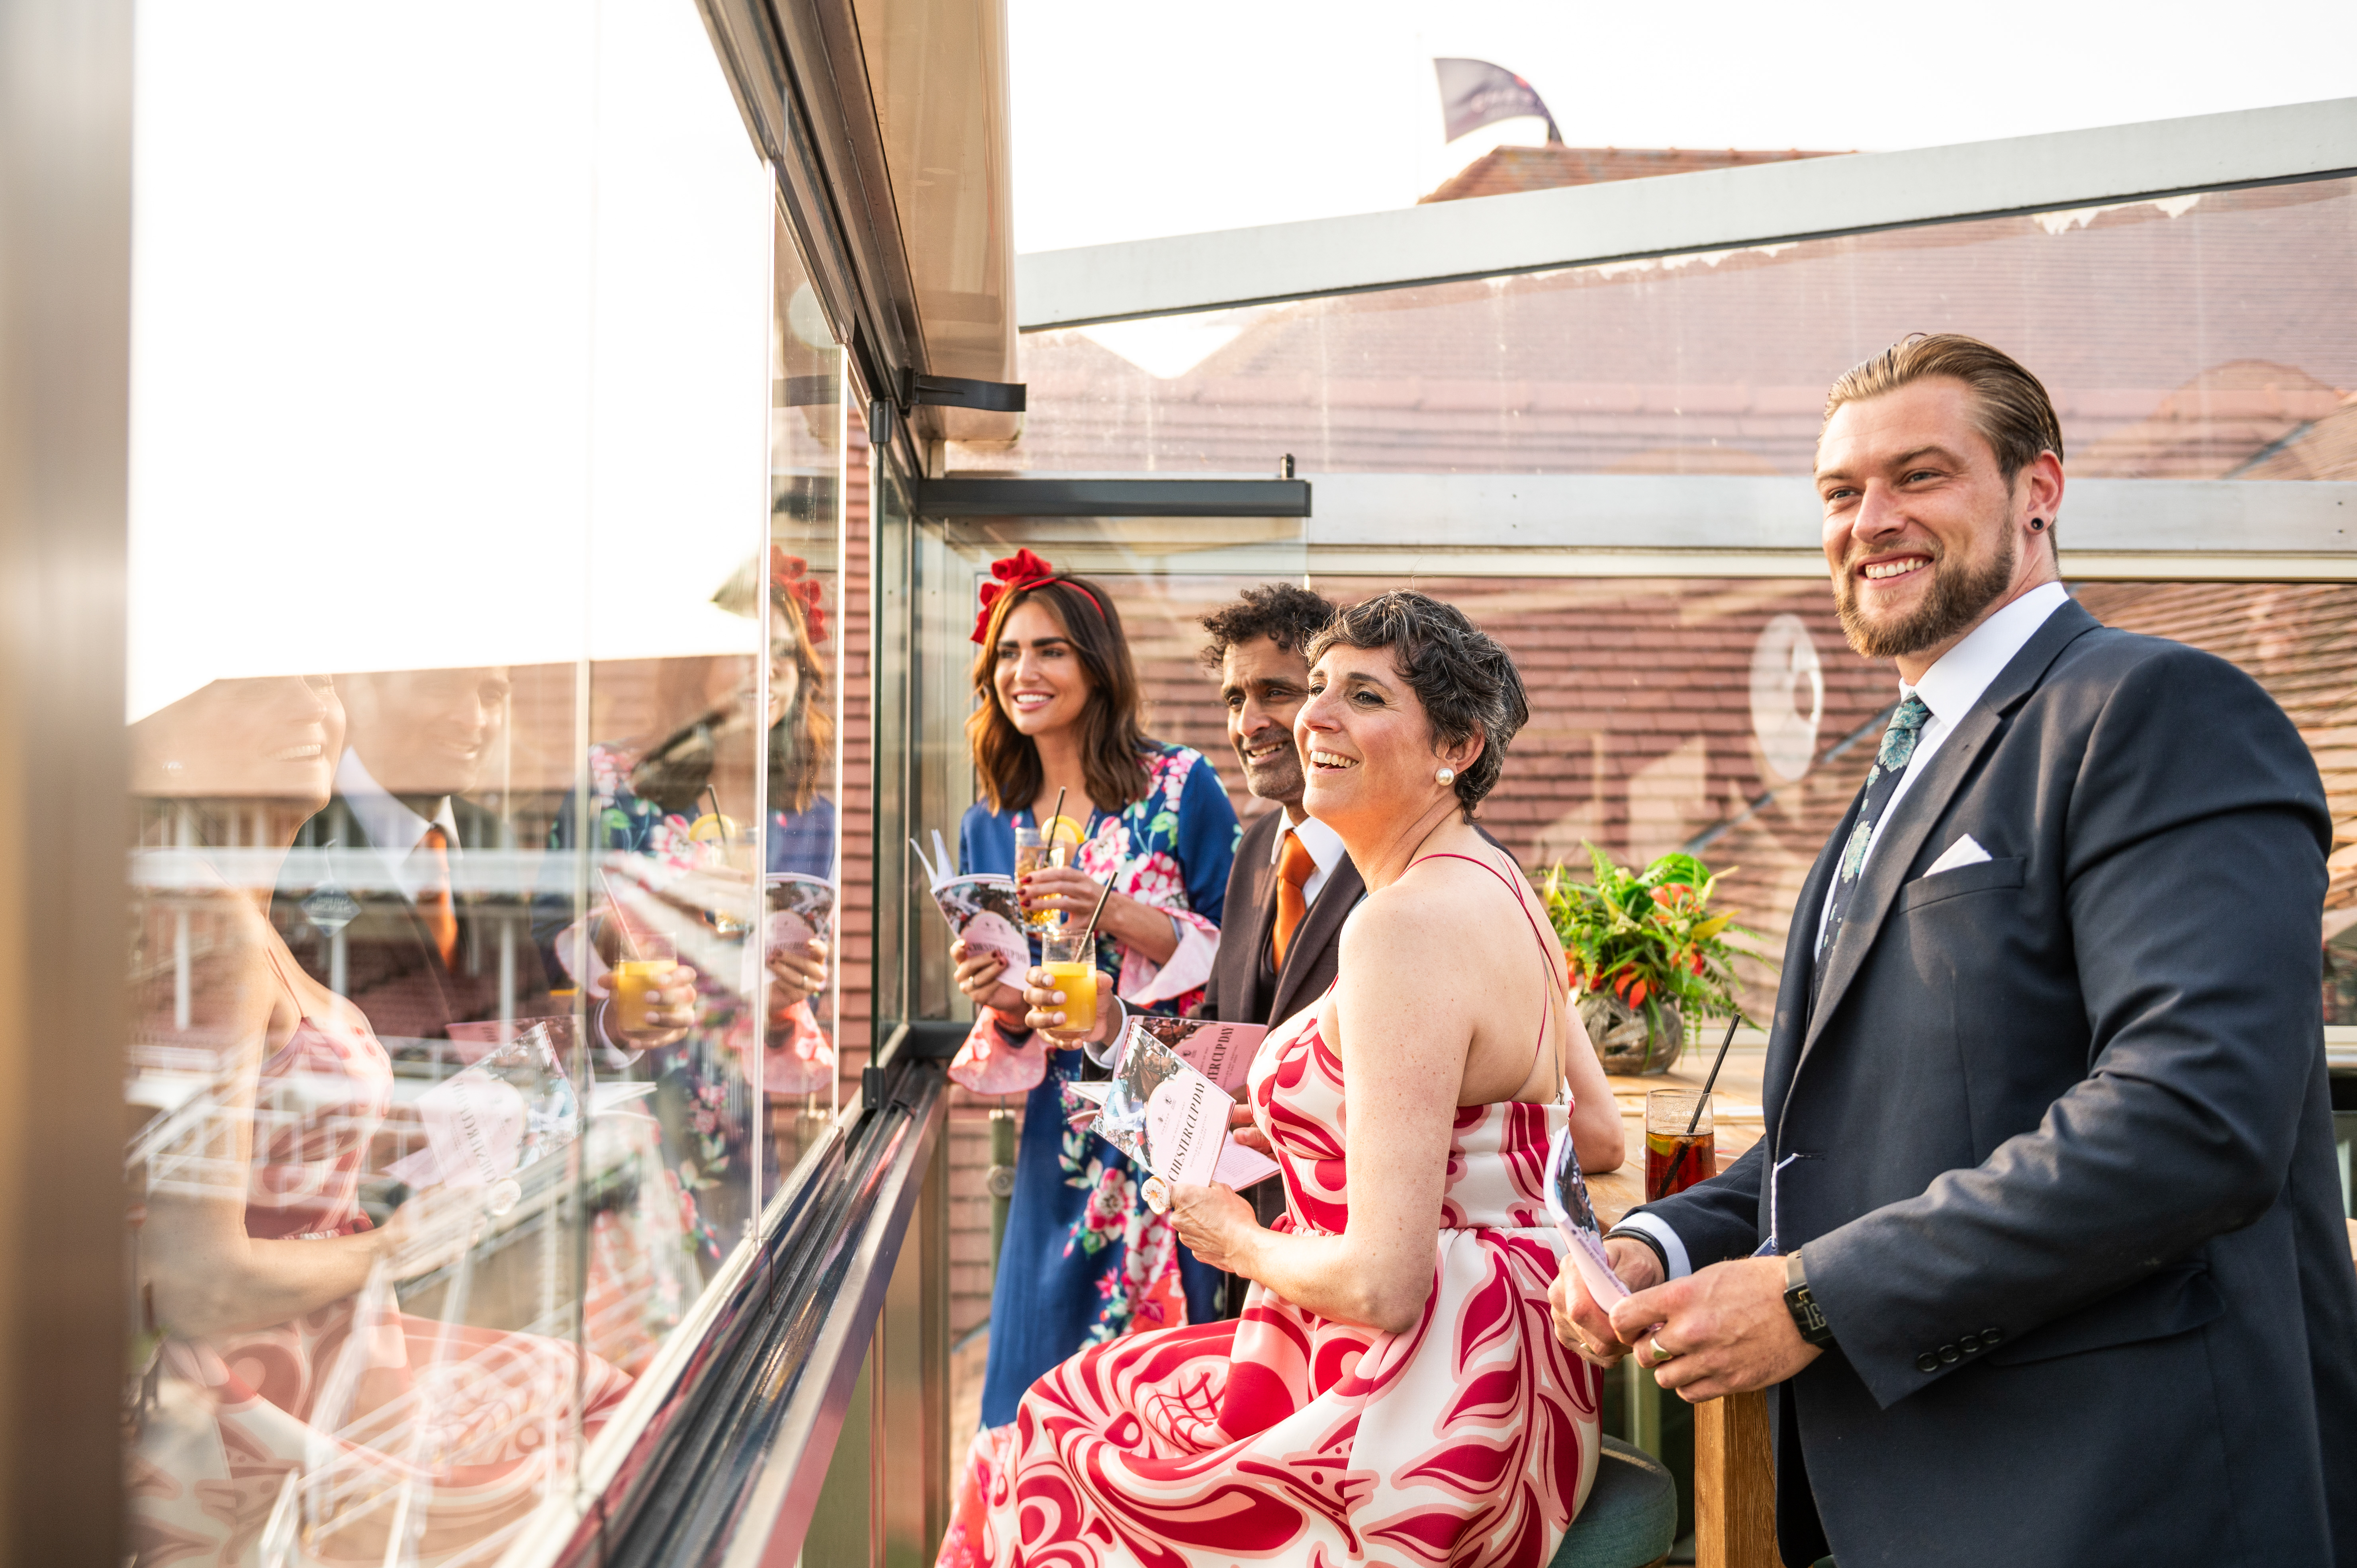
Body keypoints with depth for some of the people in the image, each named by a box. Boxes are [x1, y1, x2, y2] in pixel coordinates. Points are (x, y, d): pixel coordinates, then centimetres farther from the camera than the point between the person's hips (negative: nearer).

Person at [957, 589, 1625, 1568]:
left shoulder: (1406, 920, -26)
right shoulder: (1498, 888, 4)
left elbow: (1383, 1283, -27)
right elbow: (1598, 1139, 13)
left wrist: (1242, 1242, -8)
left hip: (1435, 1433, -9)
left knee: (1068, 1433, 13)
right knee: (1107, 1388, 22)